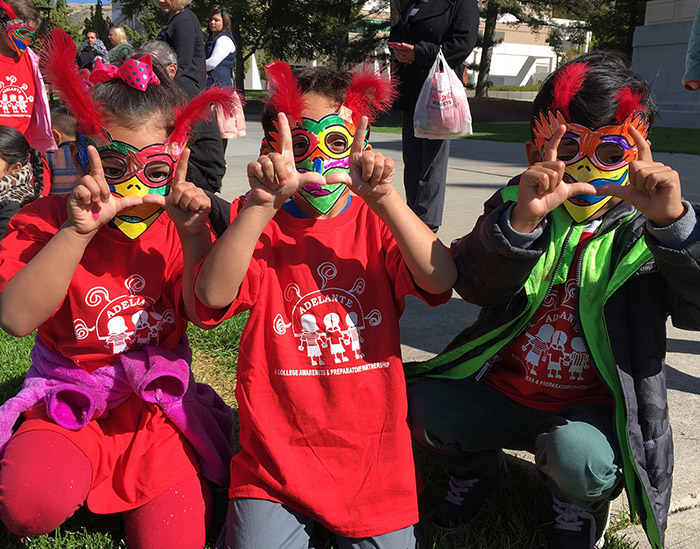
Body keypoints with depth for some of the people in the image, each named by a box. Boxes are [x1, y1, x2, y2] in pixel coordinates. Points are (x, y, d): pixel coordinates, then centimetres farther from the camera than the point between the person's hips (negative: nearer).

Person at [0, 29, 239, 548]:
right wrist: (78, 232, -34)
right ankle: (78, 468, 6)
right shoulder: (45, 222, -8)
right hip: (70, 402, -1)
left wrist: (192, 235, -26)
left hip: (159, 404, 2)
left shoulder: (176, 223, -1)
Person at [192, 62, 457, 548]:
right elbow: (212, 295, -21)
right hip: (277, 451, -1)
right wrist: (262, 205, -31)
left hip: (372, 450, 1)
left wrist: (383, 197, -28)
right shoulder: (257, 222, -2)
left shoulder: (376, 219, 1)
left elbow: (441, 279, -18)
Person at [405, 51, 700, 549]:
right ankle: (477, 470, 17)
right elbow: (475, 285, -18)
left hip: (592, 408, -2)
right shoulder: (516, 207, -1)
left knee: (576, 454, -33)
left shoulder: (647, 231, -4)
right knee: (419, 404, -18)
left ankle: (580, 507, 8)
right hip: (502, 392, 2)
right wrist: (520, 221, -37)